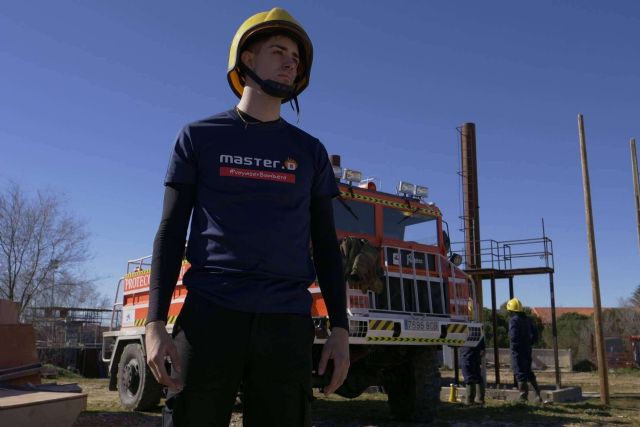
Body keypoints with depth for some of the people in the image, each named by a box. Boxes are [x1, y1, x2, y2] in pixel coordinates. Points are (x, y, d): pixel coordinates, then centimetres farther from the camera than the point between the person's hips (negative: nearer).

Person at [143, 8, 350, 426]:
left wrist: (341, 329, 3)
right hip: (210, 316, -1)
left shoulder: (310, 152, 13)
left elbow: (325, 246, 12)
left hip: (287, 323, 2)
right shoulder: (199, 137, 8)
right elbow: (171, 233, 5)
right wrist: (156, 322, -6)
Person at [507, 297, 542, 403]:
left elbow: (513, 336, -22)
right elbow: (534, 334, 15)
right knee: (529, 372, 18)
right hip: (527, 350, 7)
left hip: (518, 351, -7)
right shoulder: (527, 320, 11)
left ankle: (523, 397, -1)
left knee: (520, 374, -2)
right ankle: (538, 394, 20)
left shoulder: (514, 320, -14)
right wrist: (529, 343, 15)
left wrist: (513, 346, -7)